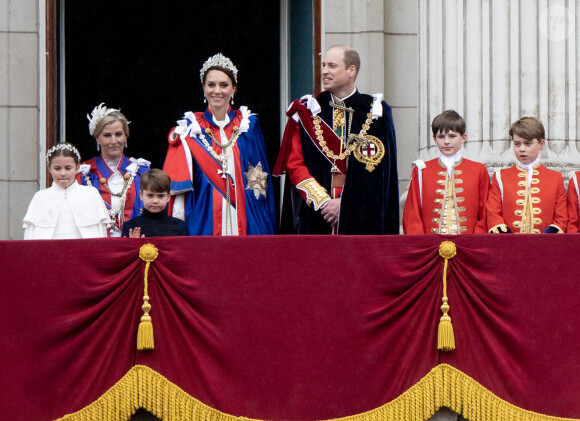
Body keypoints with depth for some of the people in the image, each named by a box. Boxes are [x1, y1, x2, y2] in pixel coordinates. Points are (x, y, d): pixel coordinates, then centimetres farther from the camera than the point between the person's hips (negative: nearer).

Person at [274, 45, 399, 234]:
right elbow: (295, 166, 3)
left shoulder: (375, 113, 4)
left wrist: (345, 203, -11)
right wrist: (323, 201, -10)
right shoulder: (308, 112, 9)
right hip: (316, 216, 1)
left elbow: (377, 169, -2)